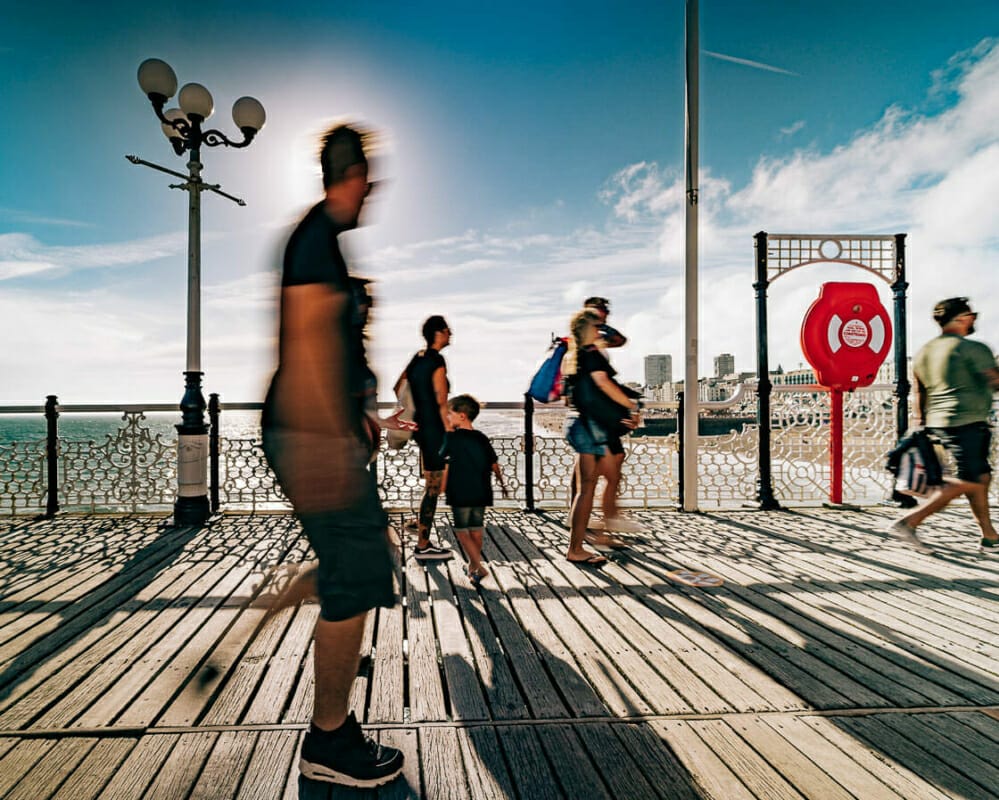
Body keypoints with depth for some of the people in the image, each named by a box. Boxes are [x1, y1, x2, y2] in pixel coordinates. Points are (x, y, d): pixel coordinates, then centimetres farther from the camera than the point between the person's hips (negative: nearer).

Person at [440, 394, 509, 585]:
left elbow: (445, 464, -10)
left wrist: (442, 487, -1)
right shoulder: (482, 438, 7)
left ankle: (478, 567, -8)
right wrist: (502, 483, 25)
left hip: (460, 493, -5)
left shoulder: (452, 437, -8)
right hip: (481, 492, 5)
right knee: (476, 529, 15)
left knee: (461, 530, 2)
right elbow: (494, 464, 12)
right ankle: (473, 565, 26)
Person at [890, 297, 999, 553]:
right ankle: (909, 521, -12)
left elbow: (920, 395, 18)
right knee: (968, 481, -7)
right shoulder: (972, 349, -10)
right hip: (967, 423, -9)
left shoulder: (924, 352, 15)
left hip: (938, 423, 9)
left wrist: (922, 427, 23)